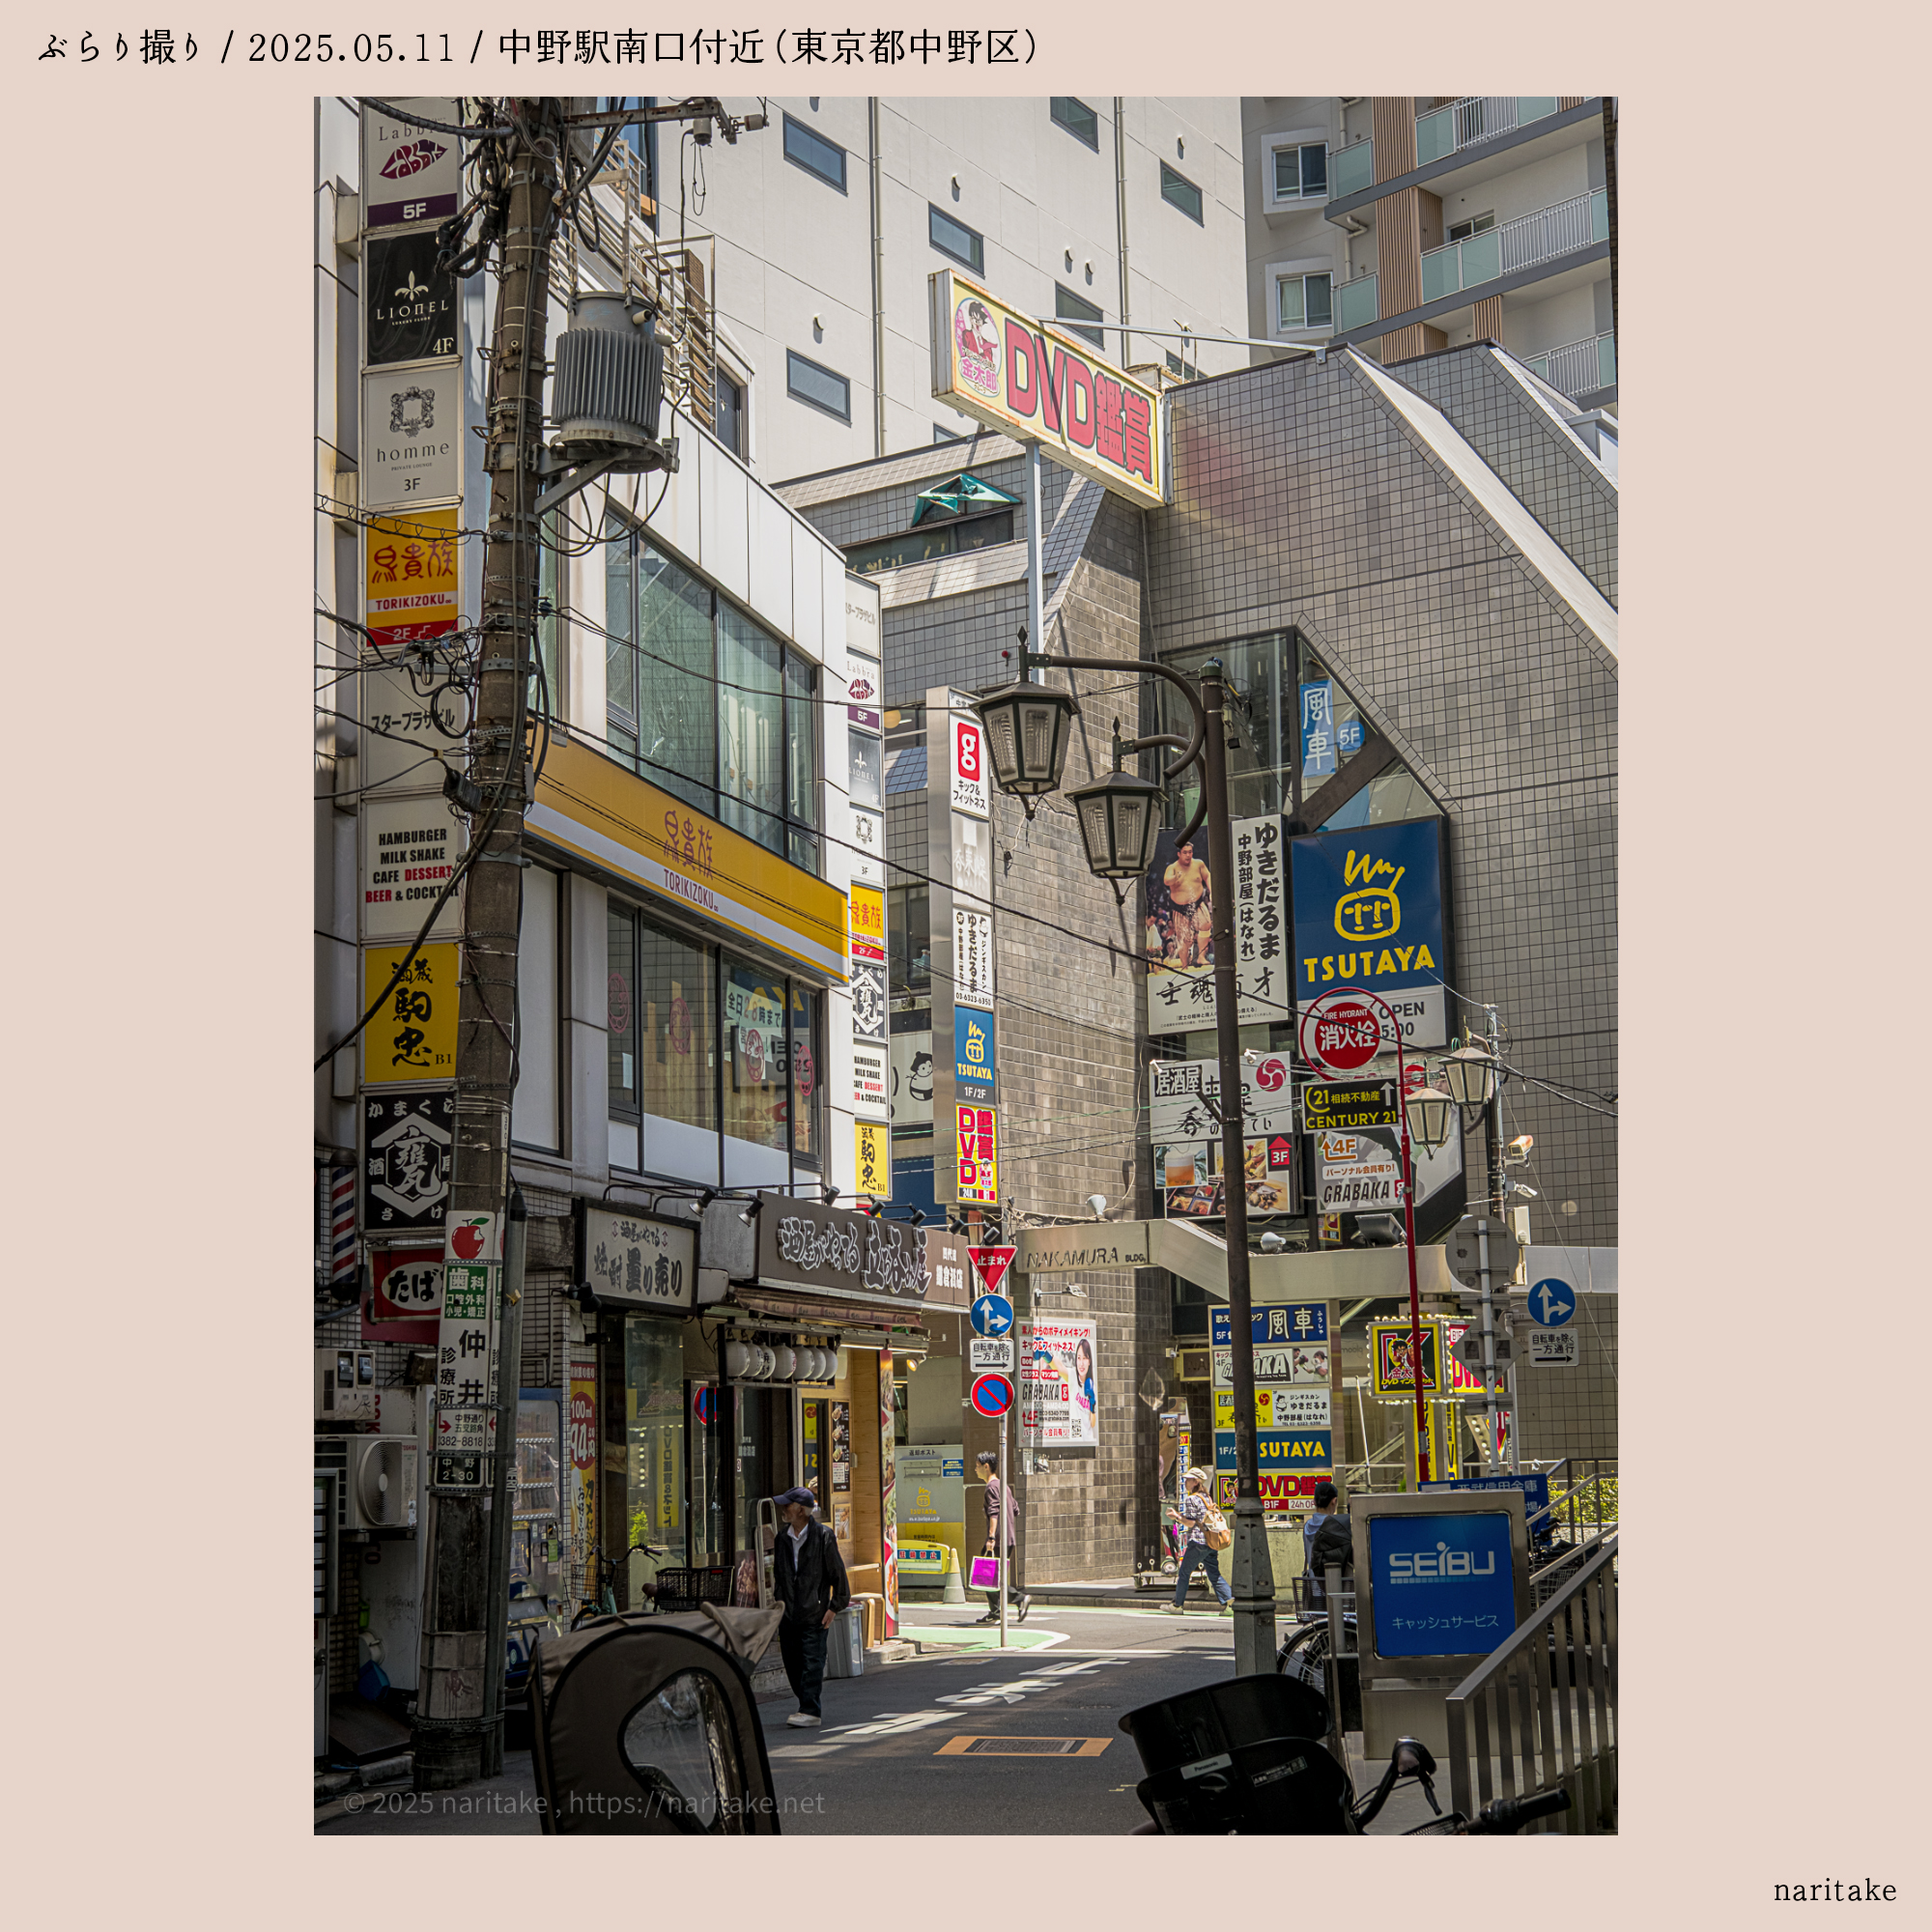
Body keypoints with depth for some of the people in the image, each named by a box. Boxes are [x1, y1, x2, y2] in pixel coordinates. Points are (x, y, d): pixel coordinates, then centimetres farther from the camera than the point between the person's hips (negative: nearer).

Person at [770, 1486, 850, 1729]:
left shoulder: (823, 1536, -7)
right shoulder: (782, 1538, 10)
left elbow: (837, 1573, -3)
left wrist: (834, 1607, -6)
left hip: (814, 1614, -6)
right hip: (788, 1615, 6)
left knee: (812, 1662, -9)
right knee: (792, 1664, 8)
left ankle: (810, 1712, -9)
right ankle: (807, 1707, 21)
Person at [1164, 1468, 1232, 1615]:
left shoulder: (1191, 1499, -8)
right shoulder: (1206, 1498, 17)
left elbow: (1191, 1523, -13)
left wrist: (1177, 1517, -2)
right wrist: (1180, 1515, 23)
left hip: (1197, 1542, -8)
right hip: (1211, 1542, 8)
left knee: (1184, 1573, 4)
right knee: (1214, 1575, 7)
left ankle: (1178, 1605, 9)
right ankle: (1228, 1601, -7)